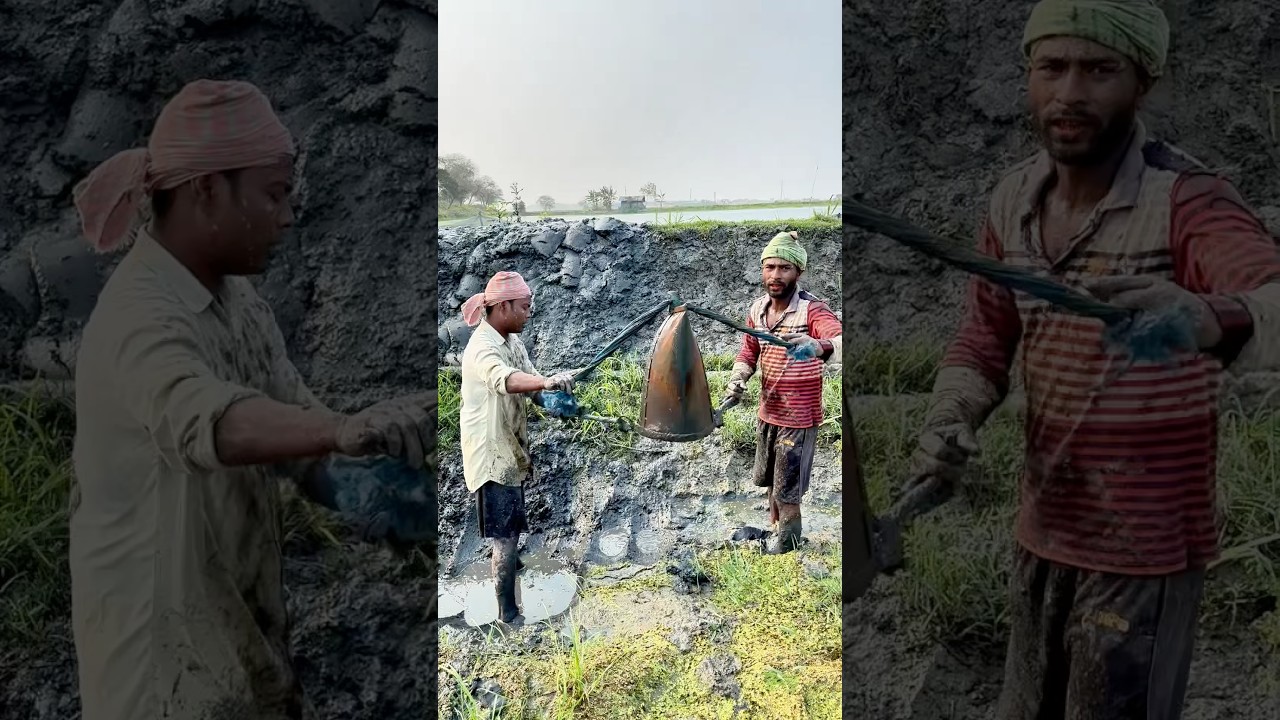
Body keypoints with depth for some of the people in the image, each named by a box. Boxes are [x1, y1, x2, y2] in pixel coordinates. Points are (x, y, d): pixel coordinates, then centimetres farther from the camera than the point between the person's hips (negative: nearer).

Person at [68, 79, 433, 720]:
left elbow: (290, 414, 0)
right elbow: (205, 421, -45)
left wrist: (358, 488, -18)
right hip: (166, 634, -8)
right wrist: (346, 430, -61)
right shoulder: (140, 320, -26)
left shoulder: (232, 296, 2)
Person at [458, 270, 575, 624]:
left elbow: (528, 383, 7)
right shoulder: (483, 347, -24)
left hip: (510, 449, 9)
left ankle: (507, 564, 48)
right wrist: (547, 381, -63)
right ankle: (508, 613, 3)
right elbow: (505, 380, -45)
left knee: (510, 527, 27)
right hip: (492, 455, -9)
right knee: (506, 534, -5)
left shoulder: (512, 341, 6)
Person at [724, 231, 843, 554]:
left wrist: (819, 346, -65)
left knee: (787, 492, 6)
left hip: (798, 418, -6)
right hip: (767, 413, 6)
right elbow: (748, 352, 10)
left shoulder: (812, 310, -22)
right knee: (770, 481, 24)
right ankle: (773, 532, 46)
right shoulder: (758, 308, -2)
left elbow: (838, 339, -42)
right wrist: (737, 379, -11)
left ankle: (787, 544, 30)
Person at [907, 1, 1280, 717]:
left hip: (1145, 553, -5)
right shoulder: (1015, 197, -3)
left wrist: (1211, 319, -61)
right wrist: (949, 422, -12)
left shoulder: (1188, 201, -20)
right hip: (1043, 534, 6)